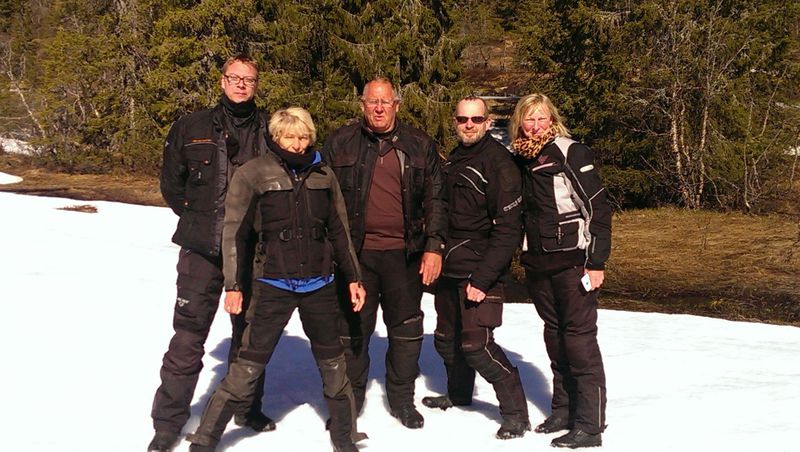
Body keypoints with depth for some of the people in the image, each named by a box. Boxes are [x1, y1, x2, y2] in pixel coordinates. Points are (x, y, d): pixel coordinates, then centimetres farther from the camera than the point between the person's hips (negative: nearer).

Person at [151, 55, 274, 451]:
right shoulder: (192, 128, 3)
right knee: (188, 338, -2)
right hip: (203, 251, -1)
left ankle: (248, 408, 32)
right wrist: (198, 218, 6)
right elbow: (171, 183, 12)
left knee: (250, 333, 15)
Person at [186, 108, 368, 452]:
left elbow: (339, 230, 13)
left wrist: (352, 277, 13)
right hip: (273, 285, -4)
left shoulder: (323, 174, 6)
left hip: (319, 284, 4)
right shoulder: (253, 174, -5)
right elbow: (235, 232, -3)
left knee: (333, 363, 14)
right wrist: (233, 285, -6)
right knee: (248, 366, -3)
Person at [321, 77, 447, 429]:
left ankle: (402, 399, 26)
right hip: (355, 253, -1)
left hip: (405, 254, 1)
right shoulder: (340, 143, 3)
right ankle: (349, 400, 22)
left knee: (407, 330, 10)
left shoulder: (420, 145, 6)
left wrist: (434, 246, -2)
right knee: (352, 330, 7)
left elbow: (434, 199, 5)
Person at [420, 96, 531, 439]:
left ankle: (516, 413, -1)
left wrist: (483, 278, -21)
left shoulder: (498, 163, -13)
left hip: (480, 271, -8)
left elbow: (508, 229, -18)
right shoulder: (453, 160, 11)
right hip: (450, 269, 8)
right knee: (446, 339, 17)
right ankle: (458, 394, 41)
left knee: (475, 343, -13)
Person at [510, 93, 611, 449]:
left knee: (579, 338, -5)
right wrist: (527, 259, 14)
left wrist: (596, 262, -15)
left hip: (572, 260, -6)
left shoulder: (572, 154, -9)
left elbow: (598, 209, -11)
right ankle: (563, 410, 25)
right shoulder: (520, 161, 8)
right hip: (538, 263, 6)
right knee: (555, 336, 13)